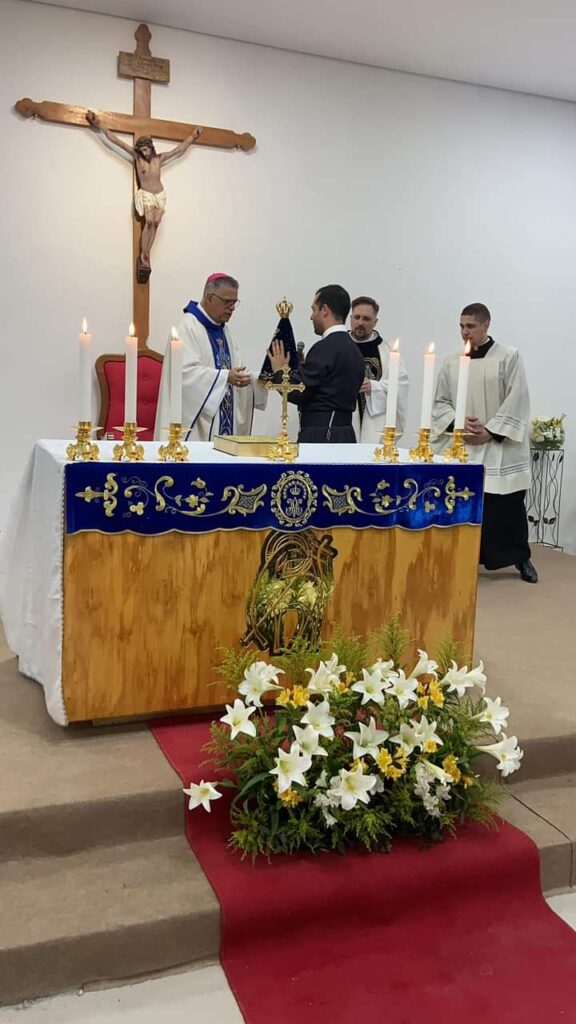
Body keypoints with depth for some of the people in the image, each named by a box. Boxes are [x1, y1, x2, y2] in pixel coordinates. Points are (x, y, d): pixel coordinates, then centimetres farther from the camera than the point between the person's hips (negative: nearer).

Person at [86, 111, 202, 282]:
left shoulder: (159, 158, 3)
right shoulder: (136, 157, -3)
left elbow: (179, 149, 13)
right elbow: (116, 141, -6)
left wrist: (192, 137, 18)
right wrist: (99, 126, -9)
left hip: (160, 195, 3)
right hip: (146, 194, -3)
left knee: (155, 223, -12)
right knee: (149, 222, -22)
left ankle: (146, 255, -10)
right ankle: (143, 255, -16)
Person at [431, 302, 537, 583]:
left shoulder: (508, 357, -3)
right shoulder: (451, 363, 7)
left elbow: (516, 402, -7)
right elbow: (440, 402, 9)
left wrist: (490, 432, -13)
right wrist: (457, 423, -10)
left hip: (501, 447, -2)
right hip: (462, 447, 3)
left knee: (508, 506, 4)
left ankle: (521, 558, 24)